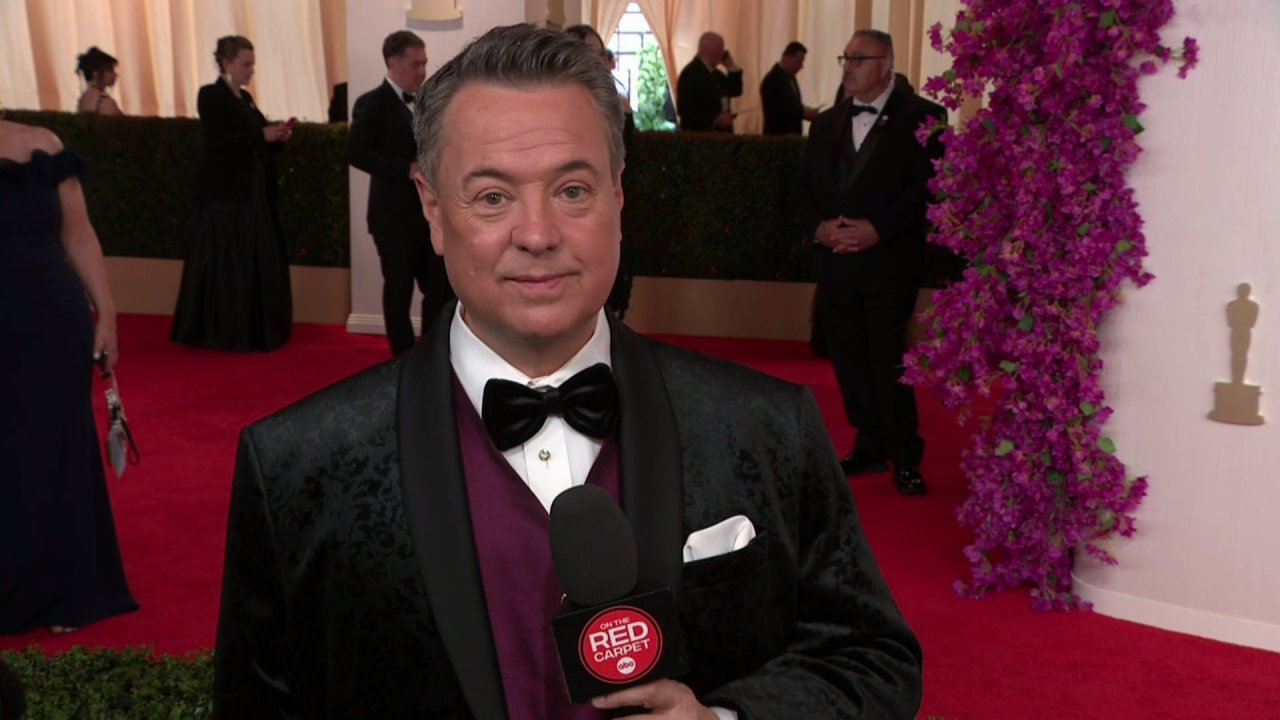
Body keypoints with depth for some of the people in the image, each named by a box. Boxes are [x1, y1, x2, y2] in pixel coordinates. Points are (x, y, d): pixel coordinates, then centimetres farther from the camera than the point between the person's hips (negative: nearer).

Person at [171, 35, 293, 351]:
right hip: (226, 194, -8)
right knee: (228, 263, -4)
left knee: (257, 260, 9)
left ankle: (252, 329, 16)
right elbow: (219, 142, -18)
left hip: (254, 192, 8)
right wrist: (261, 135, -22)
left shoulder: (245, 97, 16)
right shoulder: (210, 95, -8)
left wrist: (276, 137, -1)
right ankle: (225, 333, 3)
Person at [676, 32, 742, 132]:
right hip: (699, 134, -9)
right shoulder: (690, 73, -13)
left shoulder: (714, 72, 15)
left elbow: (735, 91, 17)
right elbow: (684, 110, -21)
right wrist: (715, 119, -26)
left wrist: (731, 67, 5)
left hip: (719, 133, 9)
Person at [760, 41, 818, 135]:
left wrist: (806, 112, 1)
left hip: (792, 133, 9)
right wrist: (804, 112, -17)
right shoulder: (773, 79, -16)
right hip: (778, 135, -9)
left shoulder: (788, 76, 12)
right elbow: (780, 111, -22)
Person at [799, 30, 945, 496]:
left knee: (888, 361, -7)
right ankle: (870, 448, 20)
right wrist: (820, 225, -4)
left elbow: (926, 186, -10)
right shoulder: (826, 123, 17)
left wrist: (877, 229, -17)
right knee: (848, 359, 8)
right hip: (836, 260, 6)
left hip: (889, 260, -6)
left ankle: (905, 458, 5)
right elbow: (808, 188, 15)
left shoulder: (919, 117, -2)